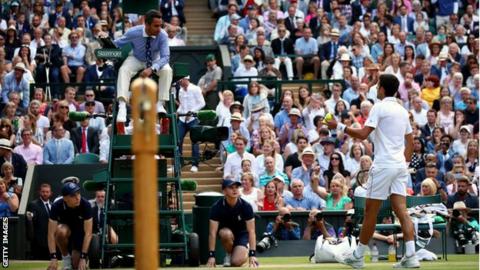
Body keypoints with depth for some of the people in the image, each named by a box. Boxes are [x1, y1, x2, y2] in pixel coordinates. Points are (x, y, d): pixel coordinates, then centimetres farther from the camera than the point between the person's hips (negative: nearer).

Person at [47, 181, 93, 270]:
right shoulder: (56, 206, -28)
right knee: (61, 231, -37)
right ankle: (66, 257, -11)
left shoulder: (85, 205, -30)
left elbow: (88, 233, -29)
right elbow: (51, 233, -29)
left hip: (80, 231, 0)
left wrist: (83, 257, -33)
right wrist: (53, 257, -37)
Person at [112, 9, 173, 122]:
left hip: (155, 61, 0)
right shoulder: (134, 32, -25)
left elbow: (165, 57, -28)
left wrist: (152, 69, -44)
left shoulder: (162, 35, -26)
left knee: (167, 70, -30)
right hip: (136, 60, 0)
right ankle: (122, 106, -37)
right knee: (124, 70, -30)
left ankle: (160, 104, -24)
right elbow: (116, 44, -11)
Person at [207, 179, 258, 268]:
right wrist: (211, 255, -31)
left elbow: (251, 231, -24)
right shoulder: (217, 207, -23)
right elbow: (212, 232, -24)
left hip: (242, 233, -1)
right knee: (227, 234, -37)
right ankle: (229, 254, -6)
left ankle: (246, 250, 11)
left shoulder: (246, 206, -22)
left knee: (237, 262, -24)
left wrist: (252, 254, -33)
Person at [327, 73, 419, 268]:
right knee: (401, 210, 1)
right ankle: (410, 256, -10)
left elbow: (363, 134, -15)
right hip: (400, 165, 7)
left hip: (383, 165, -7)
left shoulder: (379, 107, -8)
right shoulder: (402, 111, 15)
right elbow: (410, 142, 19)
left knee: (370, 211, 1)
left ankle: (358, 257, 9)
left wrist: (339, 126, -8)